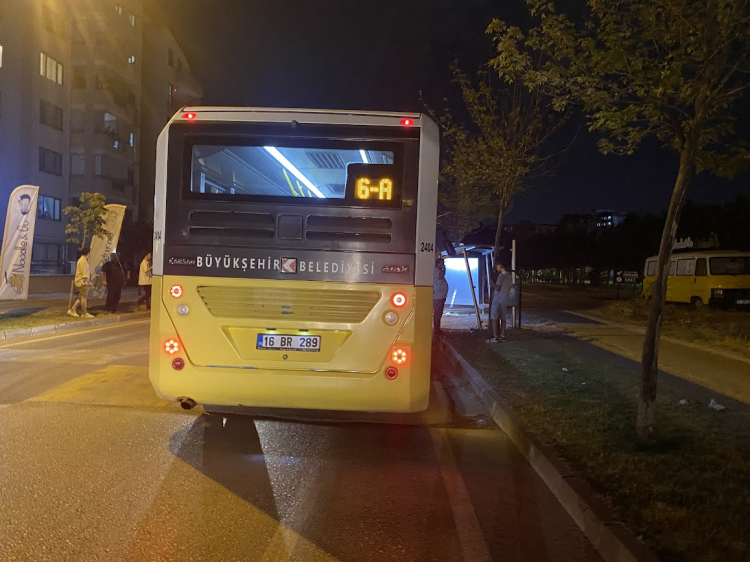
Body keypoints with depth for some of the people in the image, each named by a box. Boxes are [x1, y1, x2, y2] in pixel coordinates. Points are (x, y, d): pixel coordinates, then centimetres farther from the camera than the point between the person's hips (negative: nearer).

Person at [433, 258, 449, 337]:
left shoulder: (439, 271, 21)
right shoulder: (435, 270, -11)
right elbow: (440, 276, -30)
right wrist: (444, 269, -18)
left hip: (441, 296, 11)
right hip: (437, 297, -11)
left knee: (439, 314, 14)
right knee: (437, 314, -9)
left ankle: (437, 329, 20)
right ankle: (436, 330, -8)